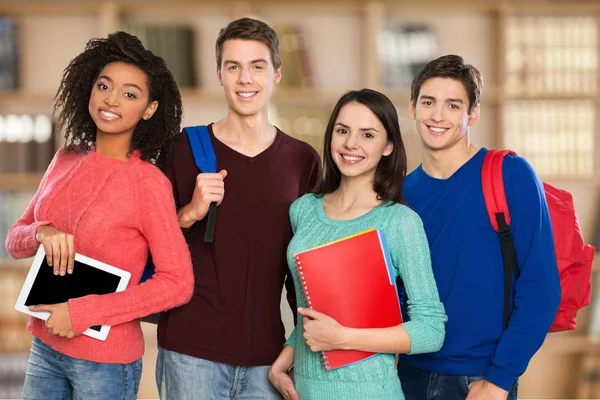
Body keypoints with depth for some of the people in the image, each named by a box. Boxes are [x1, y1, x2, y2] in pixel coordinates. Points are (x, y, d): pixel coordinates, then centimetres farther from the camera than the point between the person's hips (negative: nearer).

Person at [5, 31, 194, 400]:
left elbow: (178, 283, -17)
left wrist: (82, 312, -19)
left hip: (106, 361, -5)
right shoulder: (66, 161, 3)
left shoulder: (149, 182, -14)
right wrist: (42, 233, -16)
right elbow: (15, 240, 8)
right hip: (45, 347, 5)